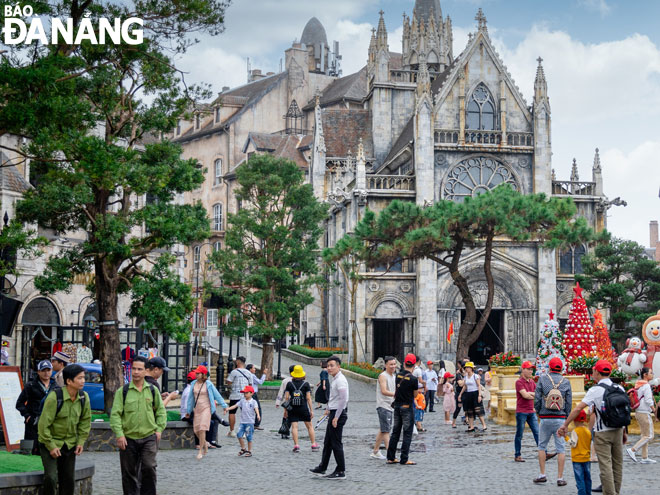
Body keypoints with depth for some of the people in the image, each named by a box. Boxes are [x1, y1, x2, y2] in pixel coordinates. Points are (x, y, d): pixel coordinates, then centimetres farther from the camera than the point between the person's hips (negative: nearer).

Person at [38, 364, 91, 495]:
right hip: (50, 443, -5)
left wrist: (81, 442, 1)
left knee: (69, 480, 9)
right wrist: (51, 446, -17)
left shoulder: (84, 398, -4)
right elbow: (44, 424, -18)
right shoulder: (54, 397, -21)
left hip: (70, 444, 5)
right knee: (51, 478, -16)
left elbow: (85, 421, 9)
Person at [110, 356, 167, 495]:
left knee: (149, 468, -12)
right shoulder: (123, 391, -1)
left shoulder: (152, 390, 6)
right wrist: (119, 434, -11)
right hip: (128, 438, 0)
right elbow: (115, 414, -3)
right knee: (129, 473, 8)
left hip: (149, 437, 0)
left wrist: (159, 429, 4)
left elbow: (161, 411, 15)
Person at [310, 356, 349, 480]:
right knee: (327, 442, 15)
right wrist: (328, 408, 29)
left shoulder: (340, 380, -17)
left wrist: (336, 417, -24)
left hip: (338, 414, -10)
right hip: (333, 414, 10)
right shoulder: (335, 380, 15)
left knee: (336, 443, -5)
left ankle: (341, 472, 1)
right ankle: (322, 468, 23)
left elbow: (343, 400, -24)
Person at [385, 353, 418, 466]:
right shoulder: (413, 379, -15)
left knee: (395, 432, 14)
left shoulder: (398, 375, 2)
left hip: (397, 405, 6)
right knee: (407, 434, 1)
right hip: (407, 407, -6)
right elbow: (415, 394, -4)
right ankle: (404, 459, 0)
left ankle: (391, 457, 17)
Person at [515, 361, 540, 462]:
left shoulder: (532, 381, 13)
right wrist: (534, 395, -2)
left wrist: (529, 393, -10)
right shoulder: (519, 382, -9)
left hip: (531, 412, 6)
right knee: (519, 435, 2)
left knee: (537, 432, 0)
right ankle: (517, 456, 9)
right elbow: (525, 395, -18)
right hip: (521, 412, -6)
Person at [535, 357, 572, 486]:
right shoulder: (566, 382, 0)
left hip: (545, 418, 0)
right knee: (561, 448, 3)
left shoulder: (542, 379, -4)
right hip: (560, 419, 1)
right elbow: (569, 402, 2)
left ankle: (542, 475, 13)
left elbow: (537, 398, -4)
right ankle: (560, 478, 3)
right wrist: (566, 418, 13)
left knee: (542, 446, 14)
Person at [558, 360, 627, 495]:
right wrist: (624, 432, 18)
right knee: (617, 465, 12)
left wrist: (565, 425, -10)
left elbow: (578, 408, -16)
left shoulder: (595, 390, -12)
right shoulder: (619, 388, 4)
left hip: (602, 433, -5)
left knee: (605, 466, -3)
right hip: (618, 430, 6)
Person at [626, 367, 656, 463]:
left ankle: (645, 458, 13)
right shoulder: (646, 386, -15)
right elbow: (648, 401, -20)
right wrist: (653, 409, -7)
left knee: (644, 435, 12)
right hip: (645, 413, -10)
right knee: (649, 436, -4)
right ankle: (633, 450, -8)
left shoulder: (638, 385, 12)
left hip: (639, 412, 10)